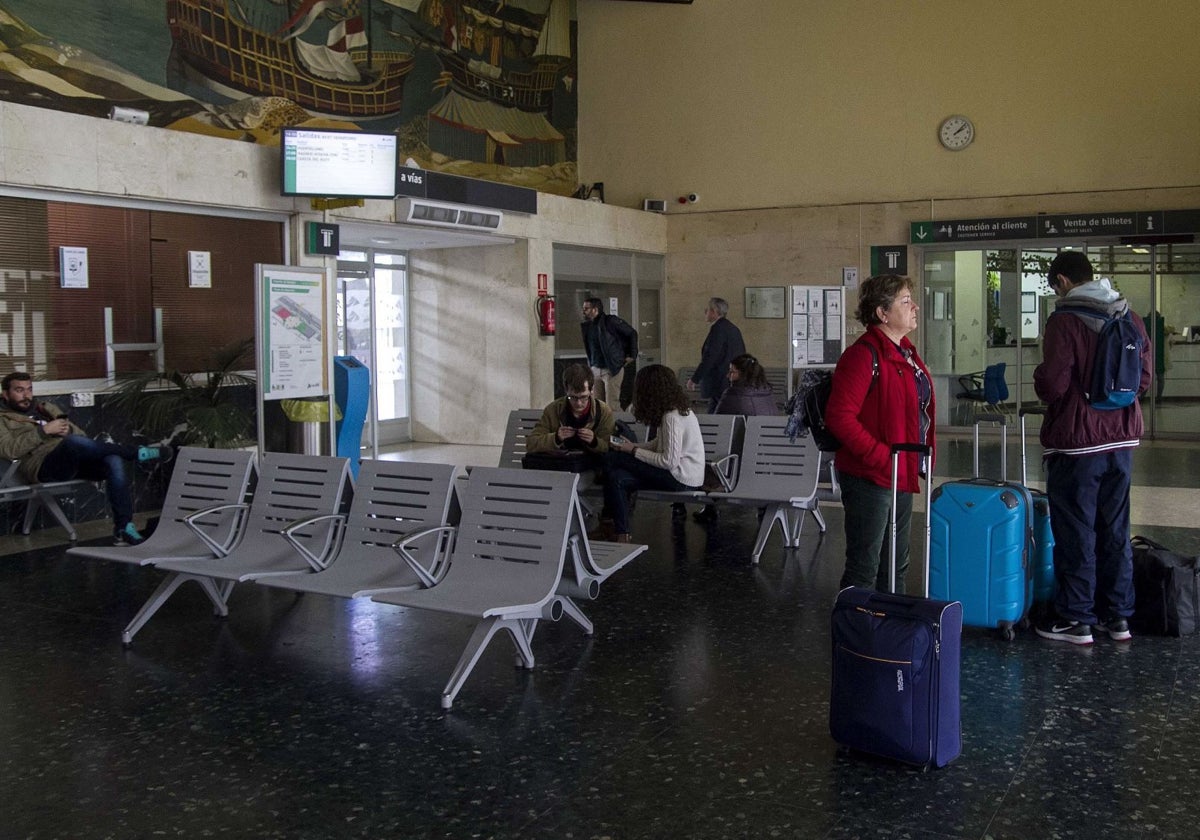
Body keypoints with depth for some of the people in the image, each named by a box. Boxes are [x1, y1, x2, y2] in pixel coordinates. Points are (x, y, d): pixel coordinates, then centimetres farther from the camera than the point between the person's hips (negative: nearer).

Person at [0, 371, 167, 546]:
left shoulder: (48, 408, 30)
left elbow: (82, 435, 23)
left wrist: (68, 430, -1)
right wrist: (44, 430, -12)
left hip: (76, 460, 6)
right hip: (44, 467, -5)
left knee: (114, 460, -26)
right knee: (74, 441, -37)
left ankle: (123, 529, -29)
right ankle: (137, 453, -20)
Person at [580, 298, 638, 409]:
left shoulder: (610, 321, -10)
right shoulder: (586, 326, 9)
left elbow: (632, 333, -4)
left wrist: (632, 355, -2)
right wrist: (590, 365, 13)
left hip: (612, 369, -6)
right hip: (595, 370, 6)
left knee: (612, 405, -7)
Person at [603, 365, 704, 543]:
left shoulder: (672, 418, -20)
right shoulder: (680, 410, 10)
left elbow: (669, 461, -21)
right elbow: (659, 443, 16)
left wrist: (634, 451, -12)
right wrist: (632, 446, 2)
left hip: (681, 479, -10)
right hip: (683, 475, 10)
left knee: (612, 459, -9)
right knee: (618, 478, 0)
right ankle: (622, 534, 2)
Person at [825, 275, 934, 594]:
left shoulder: (905, 352, 13)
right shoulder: (864, 355, -18)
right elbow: (839, 417, -25)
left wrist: (918, 463, 13)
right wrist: (881, 457, -24)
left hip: (902, 477, 10)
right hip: (869, 479, -10)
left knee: (896, 567, 20)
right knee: (864, 569, -1)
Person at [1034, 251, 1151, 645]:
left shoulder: (1064, 321, -15)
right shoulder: (1130, 317, 5)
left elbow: (1053, 386, -19)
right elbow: (1144, 379, 11)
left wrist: (1039, 376, 2)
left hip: (1076, 442, -6)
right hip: (1121, 439, 7)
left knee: (1075, 534, 3)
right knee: (1115, 530, 14)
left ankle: (1076, 620, 10)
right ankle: (1117, 616, 22)